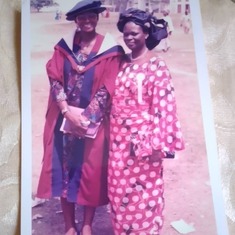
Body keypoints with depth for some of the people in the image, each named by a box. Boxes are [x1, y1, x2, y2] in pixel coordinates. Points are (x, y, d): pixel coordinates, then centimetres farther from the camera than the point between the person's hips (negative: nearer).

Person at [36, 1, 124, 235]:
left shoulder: (109, 49, -2)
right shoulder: (64, 46, 6)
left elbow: (106, 89, -8)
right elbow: (54, 80, -2)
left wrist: (86, 117, -15)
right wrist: (68, 112, -15)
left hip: (93, 121, -2)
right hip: (64, 120, 3)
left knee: (90, 172, 6)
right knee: (64, 170, 7)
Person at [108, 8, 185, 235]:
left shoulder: (156, 65, -11)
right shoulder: (123, 62, 8)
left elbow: (163, 105, -14)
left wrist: (157, 144, -17)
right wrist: (112, 132, 11)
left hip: (142, 139, -6)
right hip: (119, 138, 6)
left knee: (143, 193, 8)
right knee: (119, 191, 16)